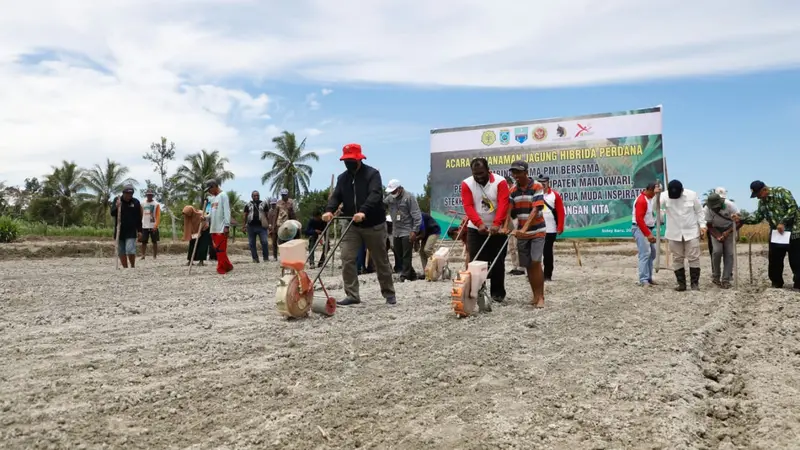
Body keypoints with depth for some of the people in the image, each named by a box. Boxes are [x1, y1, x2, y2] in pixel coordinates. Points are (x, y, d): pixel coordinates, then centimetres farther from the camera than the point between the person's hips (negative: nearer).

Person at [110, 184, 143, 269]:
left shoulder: (136, 202, 1)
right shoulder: (117, 200, 2)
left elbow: (139, 218, 5)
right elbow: (112, 214, -4)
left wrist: (139, 231, 3)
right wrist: (116, 207, -24)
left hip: (131, 232, -2)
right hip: (119, 231, 2)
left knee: (130, 250, -14)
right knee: (121, 252, 6)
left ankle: (133, 267, 7)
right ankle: (125, 268, 17)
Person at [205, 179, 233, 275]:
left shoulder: (223, 195, -7)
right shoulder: (212, 198, 18)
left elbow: (227, 211, -13)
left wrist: (227, 226, -19)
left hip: (222, 228, -9)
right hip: (214, 228, 9)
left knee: (221, 249, -6)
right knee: (217, 249, 10)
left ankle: (221, 269, -1)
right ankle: (228, 266, 18)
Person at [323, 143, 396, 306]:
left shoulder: (372, 174, -10)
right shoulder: (342, 178, 7)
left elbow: (375, 195, -25)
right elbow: (336, 196, -1)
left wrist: (363, 212, -41)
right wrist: (329, 210, -24)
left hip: (374, 225, -4)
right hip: (352, 226, 5)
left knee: (381, 261, 7)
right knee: (347, 259, -8)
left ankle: (389, 293, 20)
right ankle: (352, 295, -1)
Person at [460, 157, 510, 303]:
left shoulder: (500, 182, -9)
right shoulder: (466, 184, -5)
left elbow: (503, 204, -18)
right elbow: (468, 206, -12)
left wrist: (496, 224, -31)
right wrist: (479, 224, -26)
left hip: (497, 229, -1)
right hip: (475, 229, 1)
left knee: (498, 262, 4)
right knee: (476, 262, -1)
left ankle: (498, 292, 15)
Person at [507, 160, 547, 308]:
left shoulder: (537, 187, -11)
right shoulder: (513, 190, 3)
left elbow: (535, 210, -20)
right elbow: (509, 211, -1)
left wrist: (524, 228, -31)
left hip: (537, 231, -5)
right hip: (521, 233, 5)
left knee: (536, 262, -14)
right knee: (528, 265, 6)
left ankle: (541, 297, -5)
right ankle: (535, 295, 18)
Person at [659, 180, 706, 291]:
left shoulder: (692, 195, -7)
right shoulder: (665, 196, -9)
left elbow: (699, 211, 3)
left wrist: (702, 225, -3)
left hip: (691, 232, -1)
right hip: (674, 233, 1)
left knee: (694, 258, 1)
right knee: (677, 259, 5)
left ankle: (695, 283, 10)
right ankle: (681, 283, 14)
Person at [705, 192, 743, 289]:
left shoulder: (730, 205, -28)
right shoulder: (708, 209, -23)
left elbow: (740, 221, -25)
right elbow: (709, 226, -13)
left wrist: (728, 232, -37)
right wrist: (718, 236, -29)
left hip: (729, 229, 0)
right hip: (716, 230, 0)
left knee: (729, 253, -10)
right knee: (717, 251, -17)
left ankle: (726, 280, -5)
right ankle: (715, 276, 0)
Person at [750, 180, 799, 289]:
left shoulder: (781, 192, -12)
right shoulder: (762, 202, 10)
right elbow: (757, 218, 9)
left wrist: (783, 223, -22)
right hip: (776, 234, 7)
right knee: (774, 260, 8)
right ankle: (776, 284, 21)